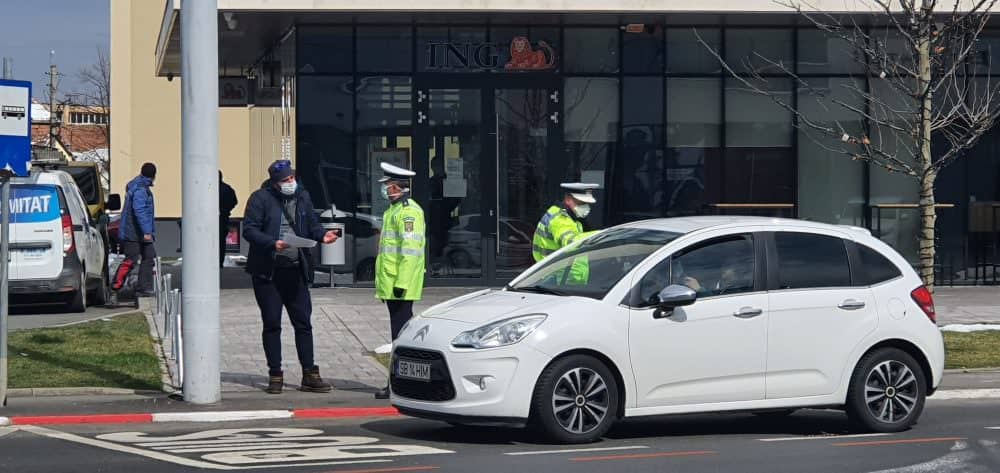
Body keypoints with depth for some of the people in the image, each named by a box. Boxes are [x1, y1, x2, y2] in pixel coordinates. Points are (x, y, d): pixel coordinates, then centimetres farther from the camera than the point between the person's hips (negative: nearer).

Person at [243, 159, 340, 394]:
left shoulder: (302, 197, 9)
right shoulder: (261, 199, -5)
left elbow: (312, 224, 15)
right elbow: (249, 229, -10)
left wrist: (322, 234, -7)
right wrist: (272, 243, -23)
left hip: (295, 269, 4)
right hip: (267, 270, -4)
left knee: (303, 322, 3)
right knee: (272, 323, 4)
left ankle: (310, 375, 8)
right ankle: (275, 375, 11)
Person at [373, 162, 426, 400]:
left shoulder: (408, 211, -14)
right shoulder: (395, 210, 20)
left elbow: (410, 251, -21)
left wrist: (401, 283, -24)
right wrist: (383, 282, 25)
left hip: (400, 286, -11)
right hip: (392, 285, 11)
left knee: (401, 333, -9)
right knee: (401, 331, 13)